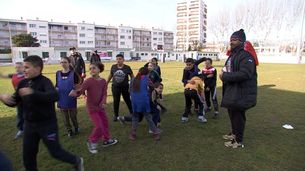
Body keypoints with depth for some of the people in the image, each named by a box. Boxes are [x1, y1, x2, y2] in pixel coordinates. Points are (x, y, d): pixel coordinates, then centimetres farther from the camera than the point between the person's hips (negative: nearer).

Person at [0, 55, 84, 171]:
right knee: (28, 155, 16)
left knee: (55, 151, 5)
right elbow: (14, 101, 7)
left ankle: (77, 161, 30)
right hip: (30, 124, 6)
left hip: (47, 124, -6)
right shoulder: (23, 83, 1)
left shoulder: (45, 81, -19)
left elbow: (54, 96, -38)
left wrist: (33, 93, -49)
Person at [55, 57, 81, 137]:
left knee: (73, 115, 8)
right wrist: (56, 88, -7)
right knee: (65, 116, 11)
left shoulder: (73, 73, -7)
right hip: (61, 99, 3)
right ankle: (69, 131, 28)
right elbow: (57, 84, 12)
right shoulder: (58, 73, 3)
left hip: (71, 98, -3)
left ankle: (76, 128, 35)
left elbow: (78, 83, -1)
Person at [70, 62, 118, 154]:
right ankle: (92, 142, 19)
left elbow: (104, 94, -6)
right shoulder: (88, 81, -17)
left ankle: (106, 140, 38)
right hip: (92, 108, -6)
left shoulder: (103, 81, -4)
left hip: (101, 107, 6)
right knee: (99, 126, -6)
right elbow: (80, 90, -28)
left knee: (105, 123, 17)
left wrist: (103, 102, -24)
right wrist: (75, 92, -50)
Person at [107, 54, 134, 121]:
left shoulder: (127, 68, -9)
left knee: (128, 100, 10)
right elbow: (110, 75, 11)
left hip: (125, 87, -1)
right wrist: (106, 83, 15)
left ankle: (132, 113, 28)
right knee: (116, 101, 8)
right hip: (115, 87, 1)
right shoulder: (113, 67, -4)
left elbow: (132, 76, 3)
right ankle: (115, 115, 25)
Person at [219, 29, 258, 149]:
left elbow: (245, 74, -29)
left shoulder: (246, 55, -17)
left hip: (241, 93, -10)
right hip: (231, 91, 10)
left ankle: (239, 141, 16)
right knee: (232, 113, 20)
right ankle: (234, 133, 39)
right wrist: (224, 73, 5)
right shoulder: (233, 54, 15)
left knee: (238, 115, 0)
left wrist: (225, 76, -21)